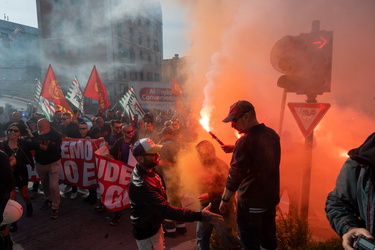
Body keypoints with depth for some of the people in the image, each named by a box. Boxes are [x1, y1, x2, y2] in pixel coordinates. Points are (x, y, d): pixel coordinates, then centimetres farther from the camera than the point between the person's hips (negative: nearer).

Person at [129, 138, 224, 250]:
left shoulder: (148, 169, -7)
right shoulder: (141, 184, -36)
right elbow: (165, 210, -38)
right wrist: (199, 216, -41)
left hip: (155, 224, 8)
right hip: (146, 232, -8)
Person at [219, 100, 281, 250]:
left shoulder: (245, 141, -23)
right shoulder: (272, 134, 0)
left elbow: (235, 176, -20)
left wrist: (225, 199, -8)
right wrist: (235, 149, 15)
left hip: (251, 202, -7)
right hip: (271, 198, 8)